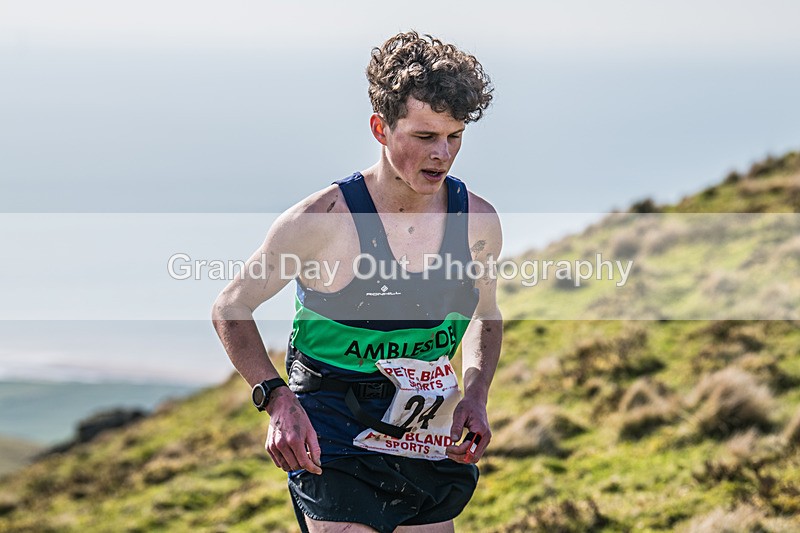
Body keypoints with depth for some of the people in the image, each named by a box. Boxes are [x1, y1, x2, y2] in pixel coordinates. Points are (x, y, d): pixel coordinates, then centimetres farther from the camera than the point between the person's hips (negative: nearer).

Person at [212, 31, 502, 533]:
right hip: (337, 446, -5)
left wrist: (476, 397, 1)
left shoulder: (477, 221, -1)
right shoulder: (323, 219, -14)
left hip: (431, 448, 5)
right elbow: (231, 309, -3)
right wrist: (277, 400, -17)